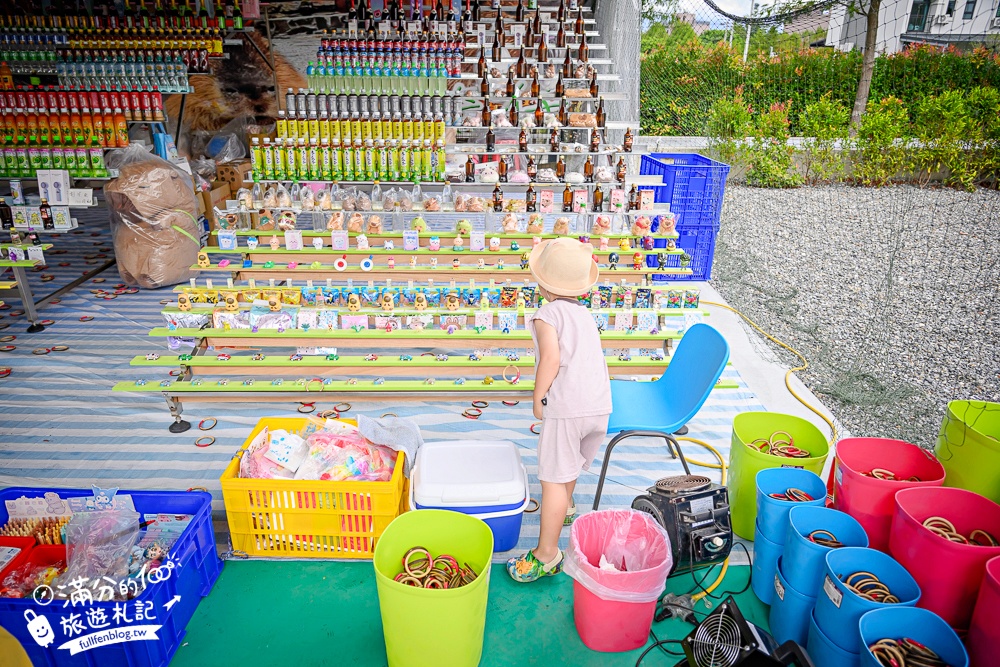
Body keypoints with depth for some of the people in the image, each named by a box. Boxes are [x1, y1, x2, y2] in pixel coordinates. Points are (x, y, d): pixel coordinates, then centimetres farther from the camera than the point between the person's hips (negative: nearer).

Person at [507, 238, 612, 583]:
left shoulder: (547, 314, -6)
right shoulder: (584, 313, 17)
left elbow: (551, 359, -20)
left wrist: (538, 398, -8)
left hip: (566, 407, -8)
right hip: (600, 404, 8)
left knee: (553, 478, 0)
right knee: (570, 464, 31)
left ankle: (546, 554, 7)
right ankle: (564, 508, 54)